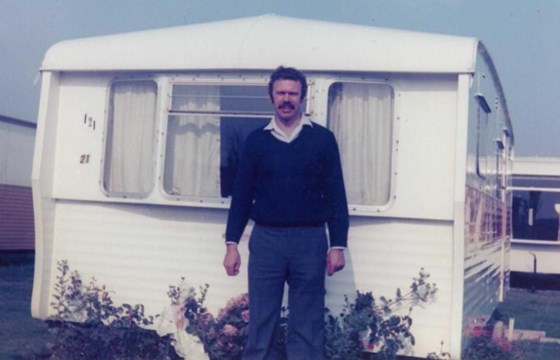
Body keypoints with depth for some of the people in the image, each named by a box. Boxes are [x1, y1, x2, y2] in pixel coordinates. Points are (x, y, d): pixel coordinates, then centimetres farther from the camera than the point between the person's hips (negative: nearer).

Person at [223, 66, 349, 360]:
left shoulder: (322, 139, 4)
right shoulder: (256, 141, 8)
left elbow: (336, 195, 2)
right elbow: (242, 195, 9)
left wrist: (337, 245, -3)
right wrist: (232, 244, 3)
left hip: (310, 240, -1)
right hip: (266, 239, 1)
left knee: (308, 327, 4)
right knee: (260, 323, 5)